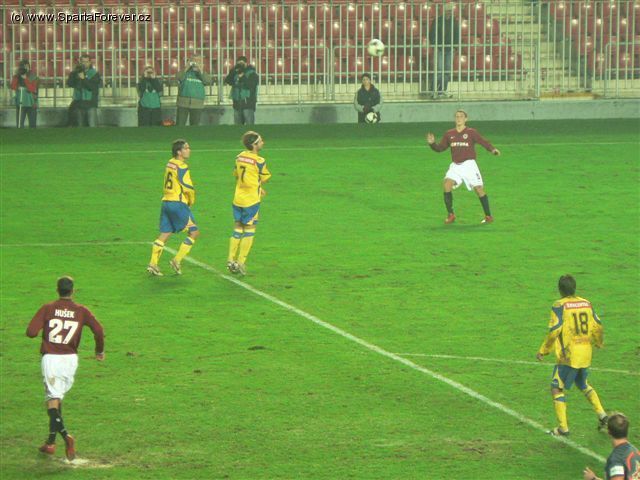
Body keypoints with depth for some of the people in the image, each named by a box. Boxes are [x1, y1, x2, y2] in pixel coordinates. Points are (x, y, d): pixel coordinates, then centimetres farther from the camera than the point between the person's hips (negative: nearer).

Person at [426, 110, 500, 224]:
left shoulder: (471, 132, -2)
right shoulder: (449, 134, 10)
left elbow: (483, 142, -12)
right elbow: (440, 148, 15)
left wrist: (493, 149, -30)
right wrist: (432, 143, -4)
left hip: (469, 164, -3)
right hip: (455, 166, 3)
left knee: (479, 189, -6)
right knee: (447, 184, -19)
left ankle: (488, 216, 10)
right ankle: (450, 215, -10)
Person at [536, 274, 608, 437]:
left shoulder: (560, 306, -12)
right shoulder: (586, 303, 6)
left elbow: (554, 331, -17)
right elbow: (598, 327, 11)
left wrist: (543, 351, -6)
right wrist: (598, 343, 31)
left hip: (568, 355, -6)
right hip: (585, 354, 6)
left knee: (557, 389, 2)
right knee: (583, 385, 27)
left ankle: (563, 428, -4)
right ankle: (602, 415, 18)